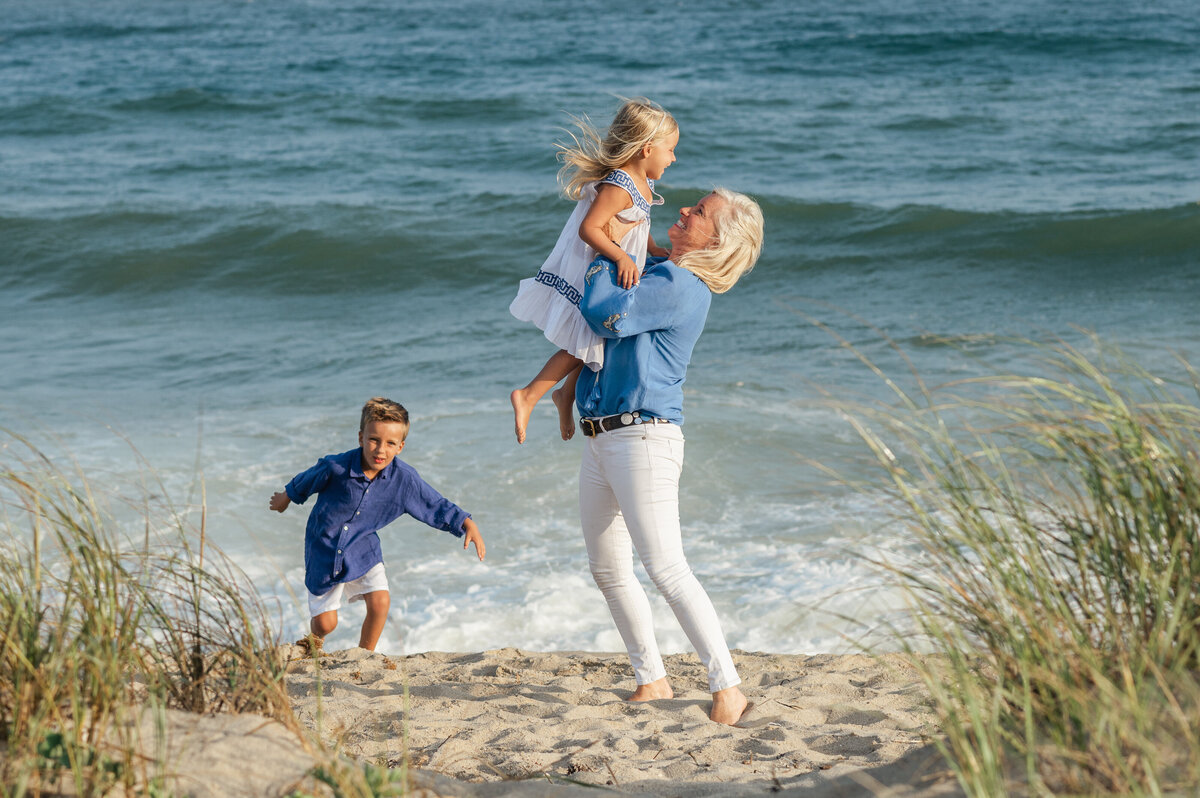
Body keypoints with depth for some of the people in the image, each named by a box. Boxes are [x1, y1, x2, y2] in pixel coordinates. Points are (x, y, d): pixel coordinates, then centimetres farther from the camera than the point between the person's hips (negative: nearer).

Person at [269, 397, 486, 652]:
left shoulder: (404, 478, -20)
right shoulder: (335, 467, -26)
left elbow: (436, 507, -8)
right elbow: (305, 482, -3)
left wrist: (468, 525, -21)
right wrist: (285, 497, 15)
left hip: (362, 550, 2)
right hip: (324, 549, -2)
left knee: (380, 601, -18)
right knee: (326, 623, 2)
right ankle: (313, 641, 41)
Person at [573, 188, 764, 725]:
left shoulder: (681, 287, -13)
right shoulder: (656, 273, 17)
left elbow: (605, 314, -22)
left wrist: (605, 253, -6)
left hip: (643, 436, -10)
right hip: (601, 439, 10)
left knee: (665, 567, -16)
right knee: (607, 570, 12)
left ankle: (727, 688, -14)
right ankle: (652, 680, 21)